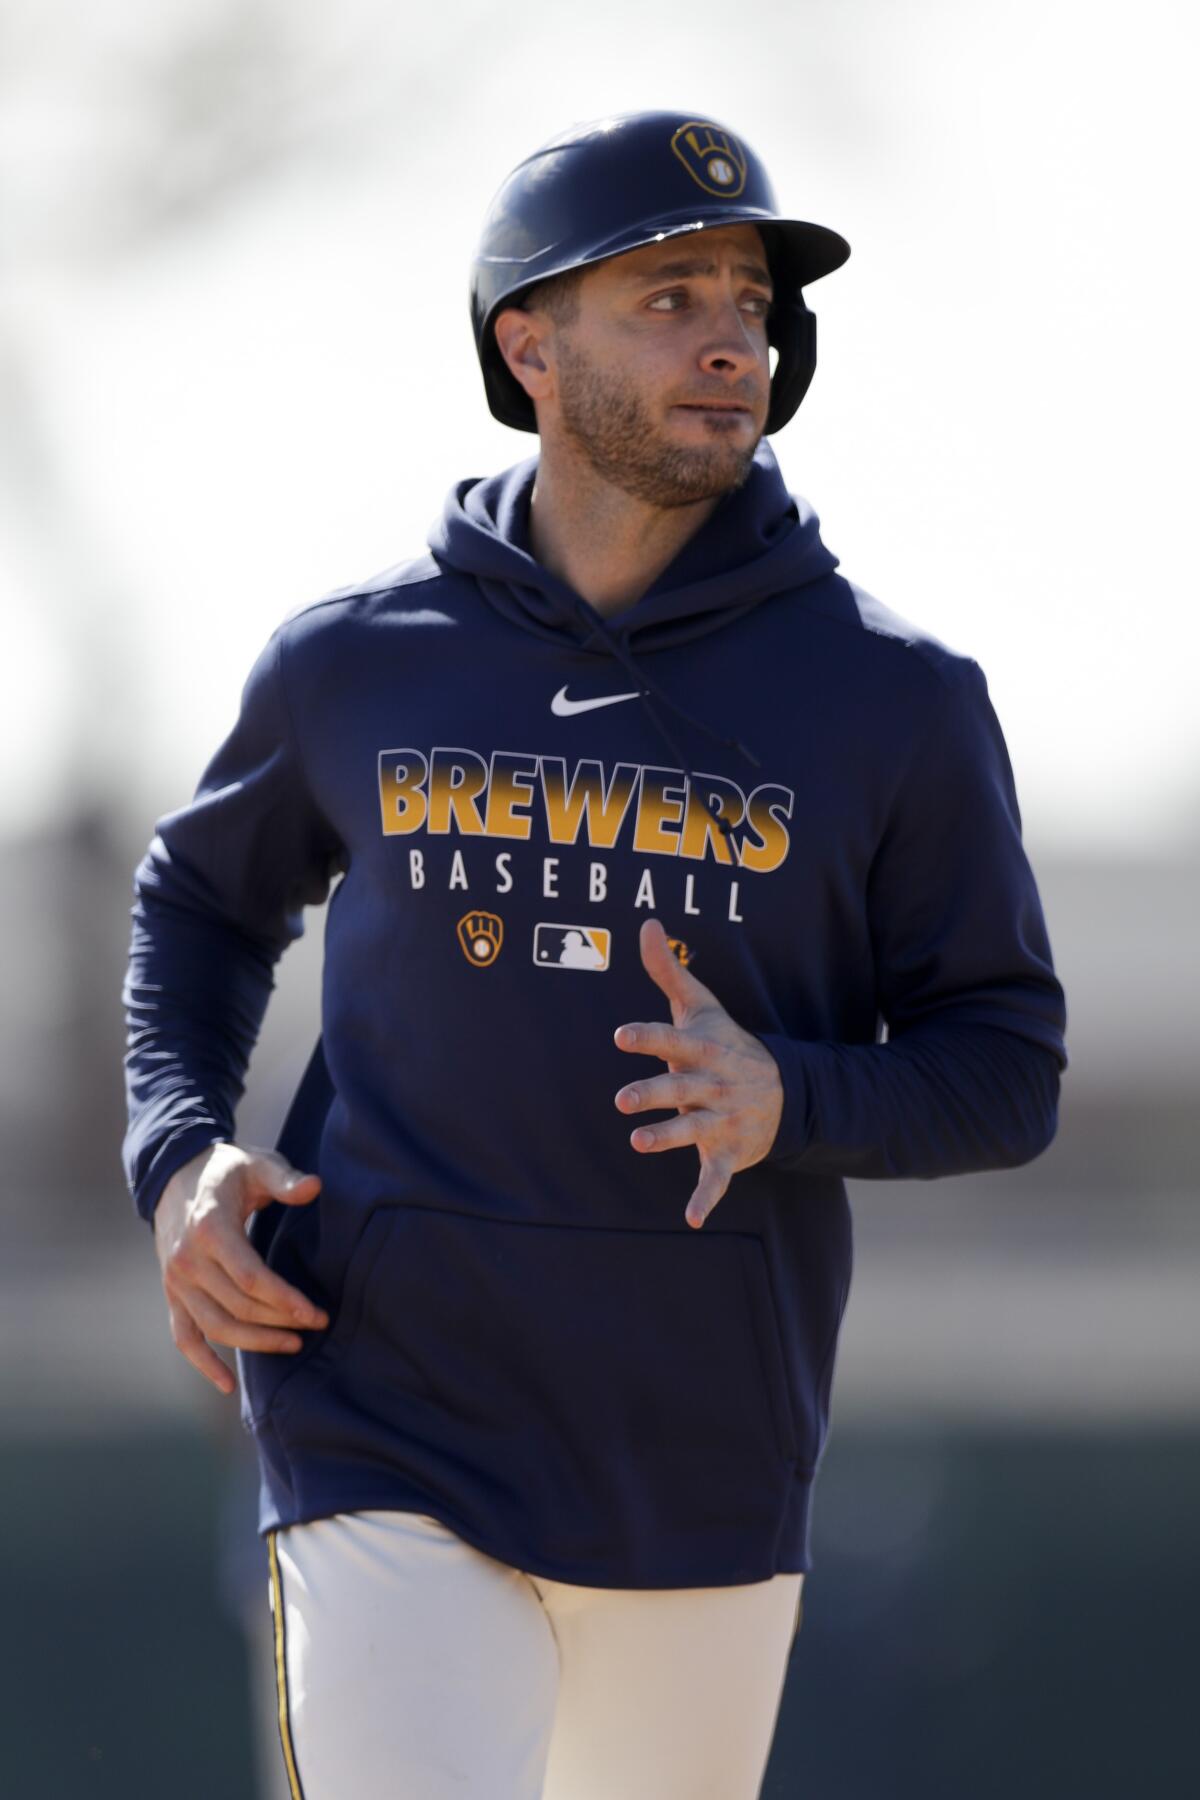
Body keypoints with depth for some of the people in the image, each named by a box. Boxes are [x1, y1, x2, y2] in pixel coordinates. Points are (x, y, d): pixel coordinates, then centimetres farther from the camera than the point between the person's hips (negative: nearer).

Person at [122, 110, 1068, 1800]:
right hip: (391, 1451, -1)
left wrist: (784, 1102, -19)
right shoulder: (351, 663, 4)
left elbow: (1008, 1074, 2)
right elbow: (206, 902, 22)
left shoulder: (896, 697, 0)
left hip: (709, 1474, 1)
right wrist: (178, 1160, 4)